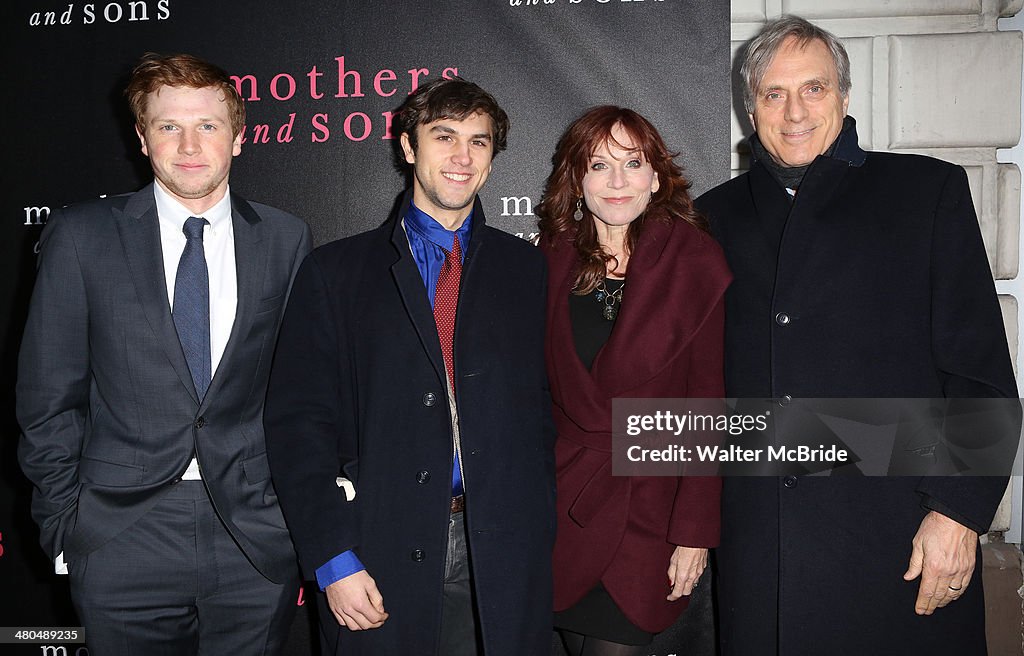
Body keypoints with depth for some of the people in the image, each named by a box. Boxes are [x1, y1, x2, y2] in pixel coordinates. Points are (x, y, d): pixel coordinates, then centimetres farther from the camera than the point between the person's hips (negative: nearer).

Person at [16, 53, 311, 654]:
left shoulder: (286, 239, 3)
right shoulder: (80, 237, -1)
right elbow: (48, 397, 2)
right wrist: (64, 523, 0)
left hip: (256, 538, 1)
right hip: (123, 543, -1)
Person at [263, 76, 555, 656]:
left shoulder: (526, 269, 9)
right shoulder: (336, 272, 4)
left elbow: (543, 407, 8)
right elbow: (299, 422, -1)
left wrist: (540, 533, 0)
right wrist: (333, 559, -8)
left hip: (504, 560, 1)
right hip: (381, 560, -1)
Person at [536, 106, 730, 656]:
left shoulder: (696, 264, -6)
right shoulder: (553, 259, 3)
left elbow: (711, 406, -7)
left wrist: (695, 531, -10)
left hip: (650, 507, -3)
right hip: (564, 504, 3)